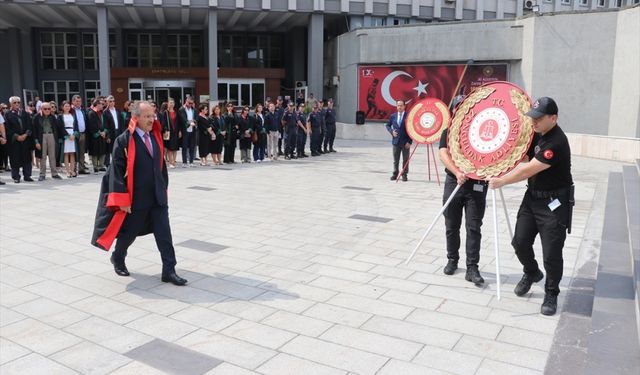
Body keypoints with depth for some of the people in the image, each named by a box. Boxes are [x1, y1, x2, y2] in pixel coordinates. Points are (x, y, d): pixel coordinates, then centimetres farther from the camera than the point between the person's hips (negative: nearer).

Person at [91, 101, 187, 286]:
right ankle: (117, 259, 40)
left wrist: (163, 187, 14)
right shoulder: (124, 141, -13)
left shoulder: (156, 136, 5)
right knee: (129, 233, 13)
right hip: (135, 198, -5)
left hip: (157, 196, 5)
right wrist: (123, 200, -16)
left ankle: (169, 271, 6)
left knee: (164, 234, 1)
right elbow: (117, 172, -14)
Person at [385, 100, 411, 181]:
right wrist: (391, 131, -2)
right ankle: (395, 174, 20)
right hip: (396, 141, 3)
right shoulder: (393, 116, 6)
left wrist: (409, 141, -11)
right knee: (395, 159, 10)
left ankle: (404, 174, 14)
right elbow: (388, 125, 19)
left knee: (405, 159, 5)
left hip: (405, 142, -3)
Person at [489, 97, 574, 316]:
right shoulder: (537, 134, 5)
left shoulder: (556, 142, -23)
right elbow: (525, 158, 16)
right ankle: (531, 273, 35)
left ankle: (551, 294, 18)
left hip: (554, 203, -8)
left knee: (551, 253, -2)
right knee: (520, 241, 7)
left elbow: (529, 170, -23)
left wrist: (501, 182, -14)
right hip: (532, 197, 8)